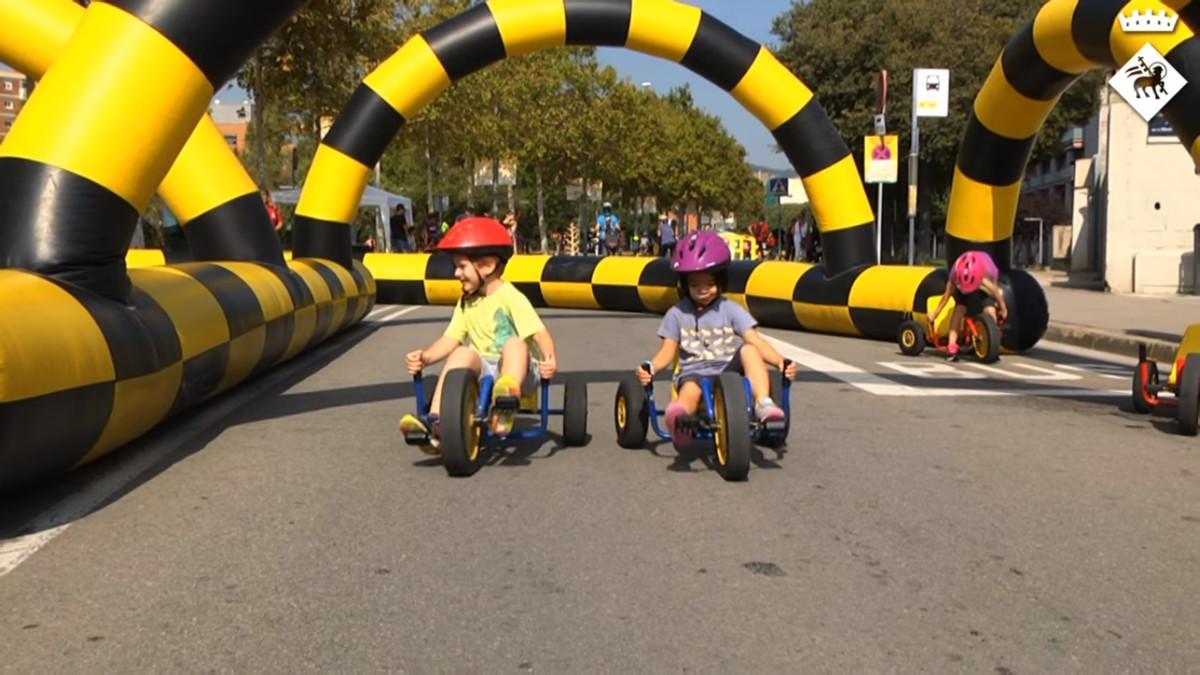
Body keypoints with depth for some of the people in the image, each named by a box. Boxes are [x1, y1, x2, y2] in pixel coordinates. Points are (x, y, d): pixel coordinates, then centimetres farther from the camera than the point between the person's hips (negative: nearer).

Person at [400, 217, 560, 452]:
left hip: (521, 371, -5)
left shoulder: (510, 297, -7)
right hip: (482, 369, 5)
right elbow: (451, 338, 8)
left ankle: (506, 405, -57)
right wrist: (425, 357, -11)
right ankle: (436, 423, -33)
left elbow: (539, 333, -18)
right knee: (462, 353, -24)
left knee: (515, 344, -34)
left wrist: (550, 360, -36)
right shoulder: (466, 304, 14)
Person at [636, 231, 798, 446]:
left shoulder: (730, 310, 9)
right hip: (694, 372, -1)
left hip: (730, 370, 1)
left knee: (748, 349, -27)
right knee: (691, 388, -37)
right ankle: (681, 420, -71)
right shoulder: (677, 315, 11)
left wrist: (780, 361, -19)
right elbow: (668, 351, 6)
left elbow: (755, 341, -1)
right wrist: (650, 368, -17)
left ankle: (763, 403, -37)